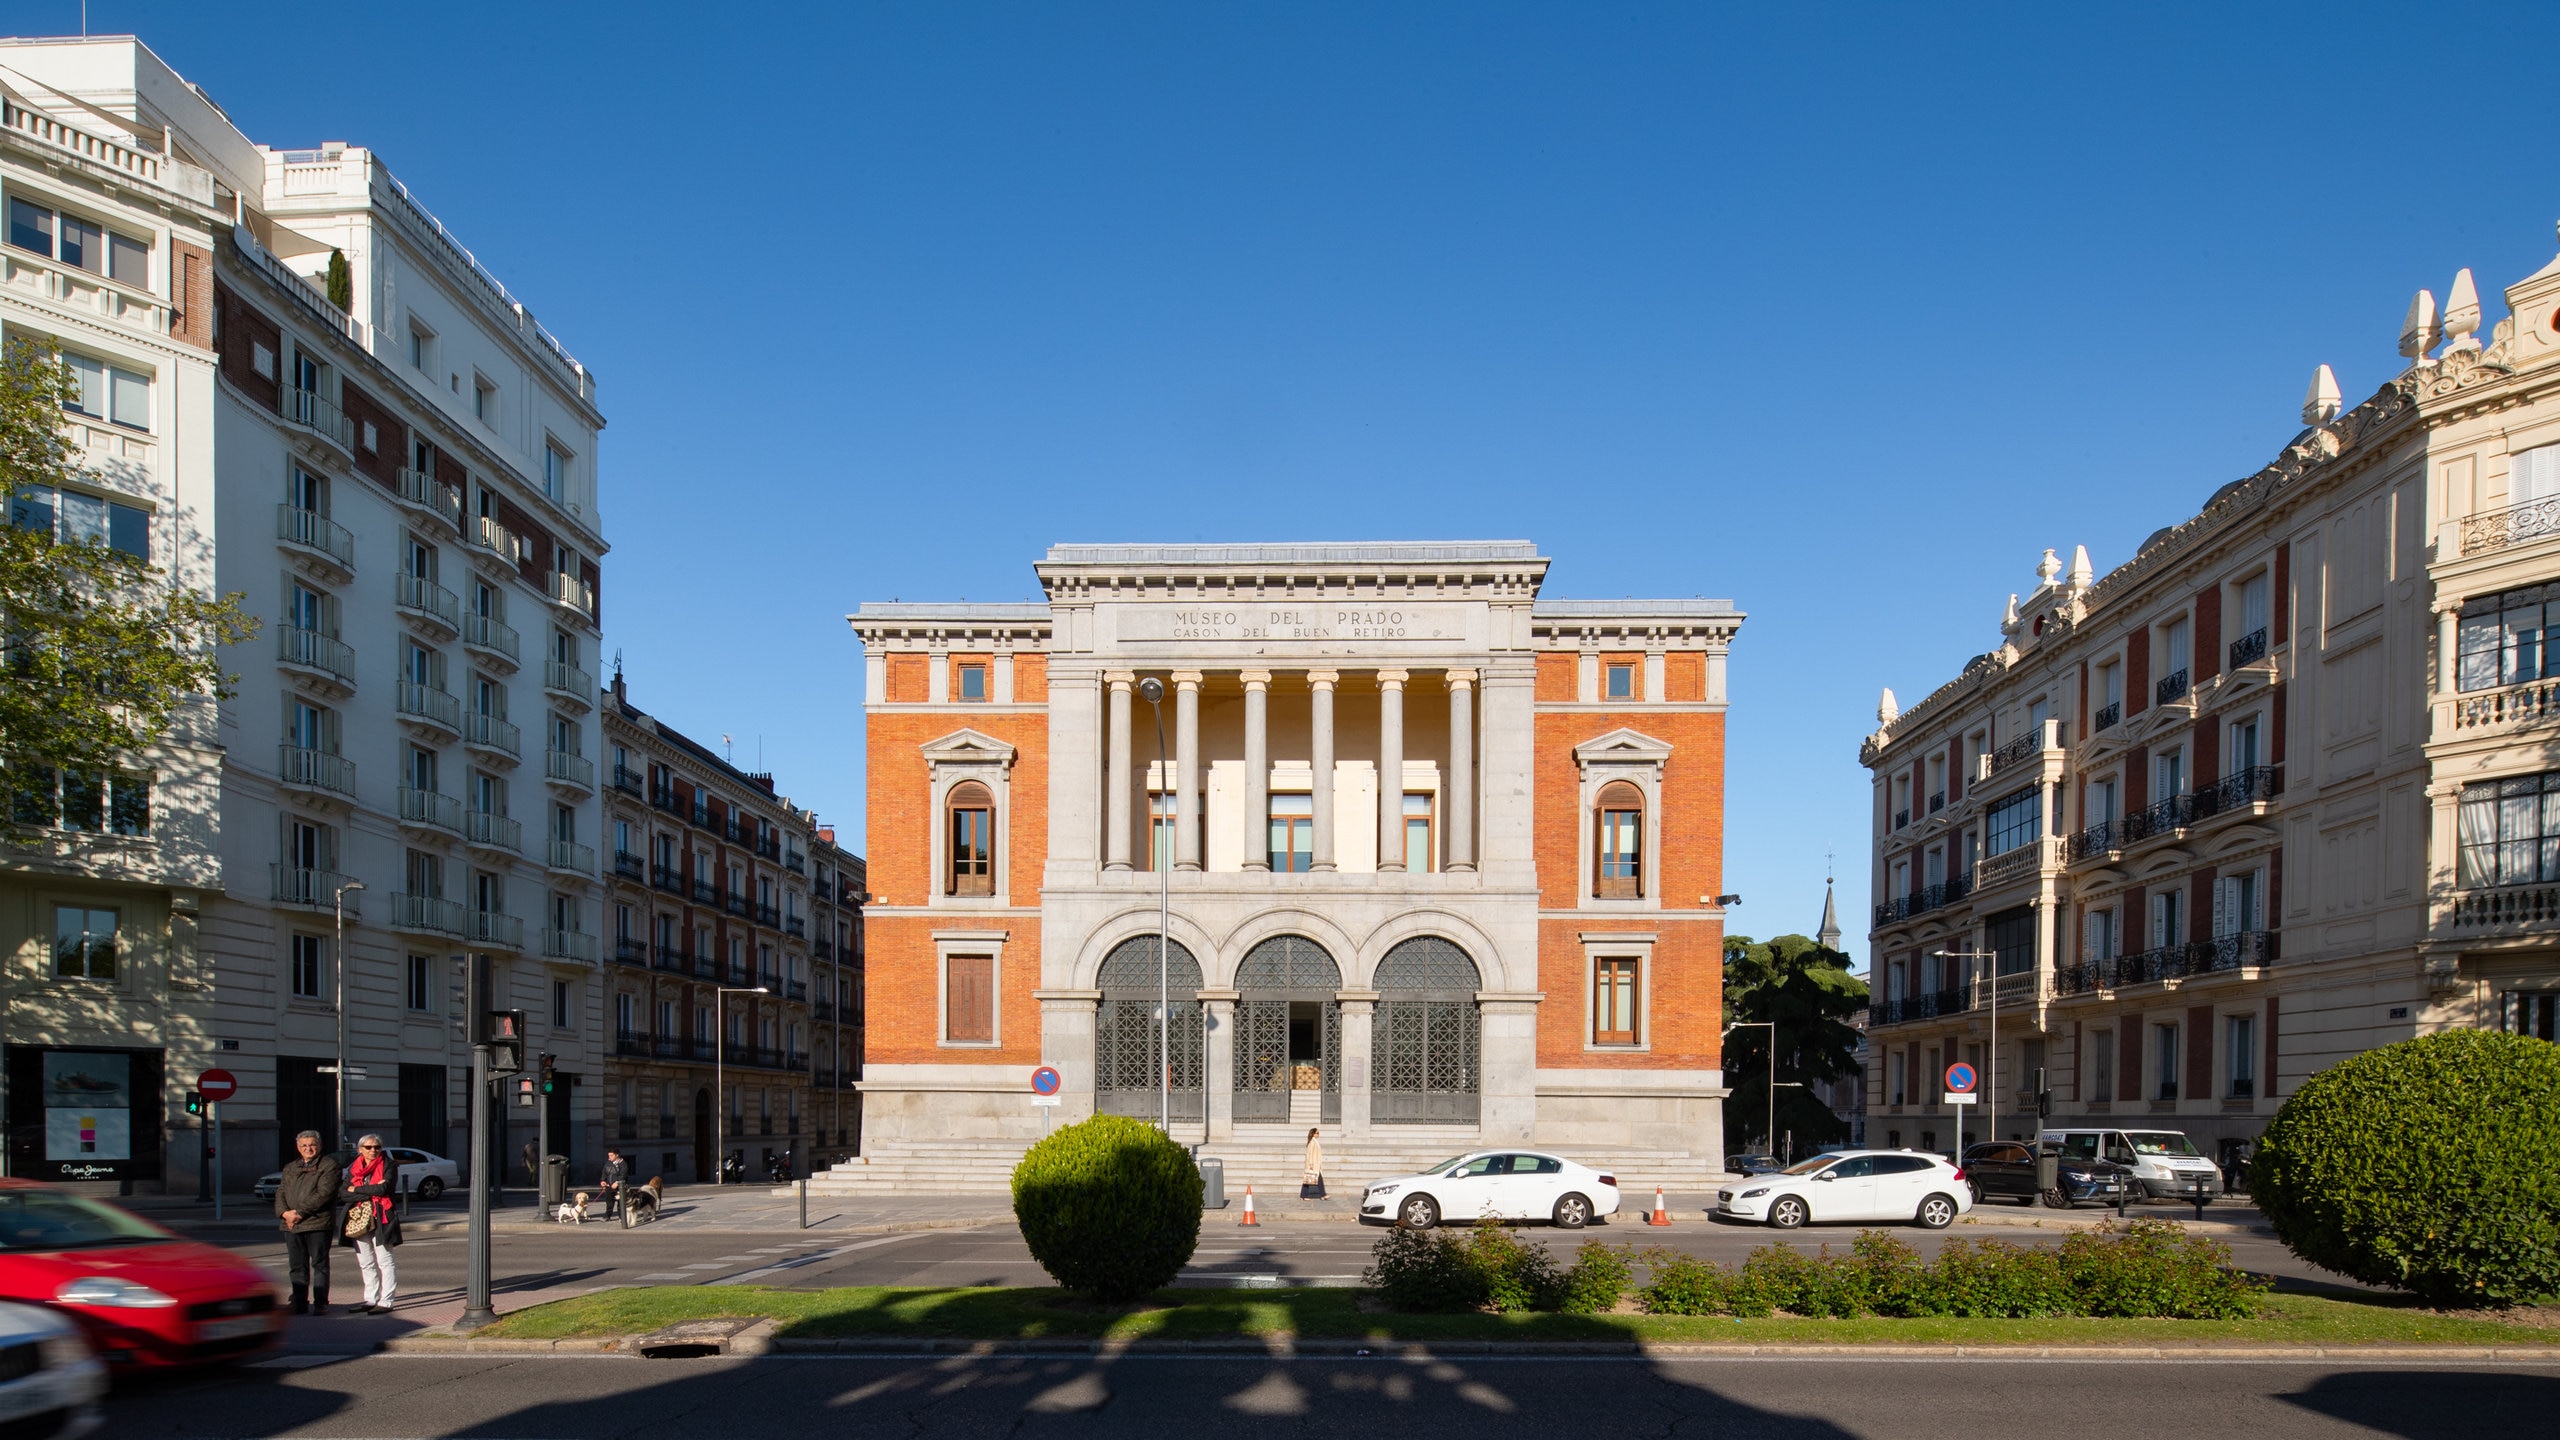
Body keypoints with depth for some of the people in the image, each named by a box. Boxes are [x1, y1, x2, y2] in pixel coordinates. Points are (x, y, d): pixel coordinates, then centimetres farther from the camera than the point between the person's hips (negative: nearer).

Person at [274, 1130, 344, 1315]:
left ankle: (320, 1303, 3)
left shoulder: (329, 1165, -1)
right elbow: (280, 1193, 12)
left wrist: (299, 1212, -16)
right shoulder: (290, 1168, 20)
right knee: (296, 1266, 9)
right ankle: (299, 1304, 16)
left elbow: (323, 1194, -12)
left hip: (318, 1224, -6)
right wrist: (285, 1213, -8)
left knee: (319, 1265, 0)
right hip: (291, 1225, 6)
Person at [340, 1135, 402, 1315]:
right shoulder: (353, 1169, 12)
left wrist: (357, 1190, -6)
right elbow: (345, 1194, -1)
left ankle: (385, 1302, -4)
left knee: (384, 1261, -4)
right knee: (366, 1263, 10)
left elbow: (384, 1188, -17)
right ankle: (370, 1300, 18)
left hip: (380, 1219, -5)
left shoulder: (388, 1166, -1)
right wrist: (372, 1190, -12)